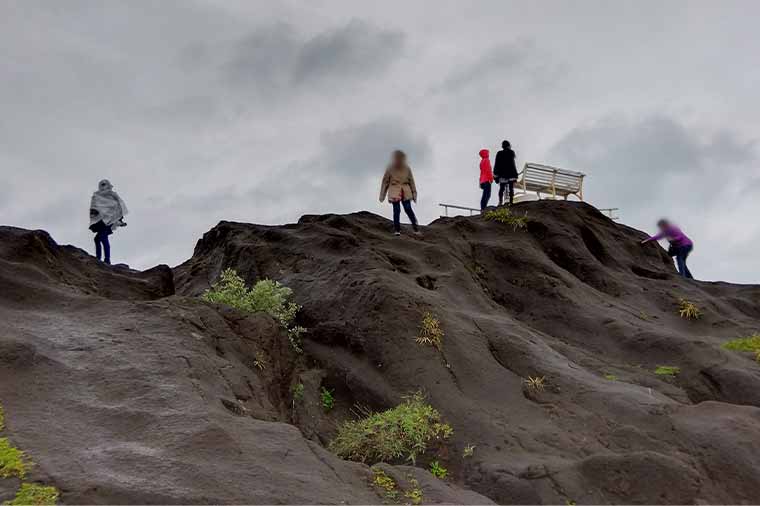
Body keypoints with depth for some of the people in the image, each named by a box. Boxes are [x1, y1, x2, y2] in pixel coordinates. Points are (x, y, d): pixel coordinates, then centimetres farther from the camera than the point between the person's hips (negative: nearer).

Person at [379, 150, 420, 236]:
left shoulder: (406, 168, 8)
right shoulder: (390, 169, 3)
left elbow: (411, 181, 12)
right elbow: (385, 181, 6)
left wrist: (414, 193, 9)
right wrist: (382, 195, 5)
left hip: (405, 191, 1)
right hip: (394, 191, -1)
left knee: (408, 209, -9)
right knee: (396, 210, -6)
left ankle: (416, 227, -2)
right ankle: (397, 230, 2)